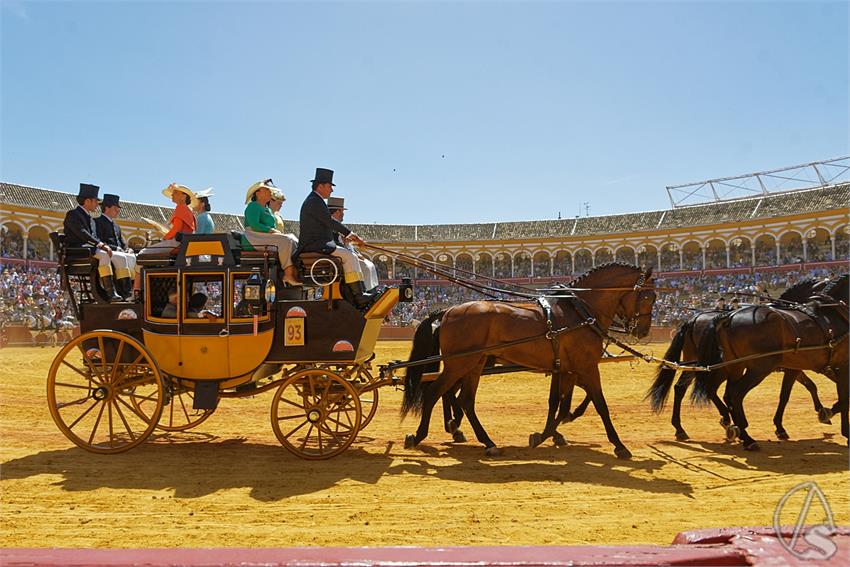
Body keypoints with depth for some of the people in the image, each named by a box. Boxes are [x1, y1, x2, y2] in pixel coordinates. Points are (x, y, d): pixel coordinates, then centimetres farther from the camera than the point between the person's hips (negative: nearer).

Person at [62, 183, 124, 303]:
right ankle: (110, 293, -38)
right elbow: (82, 234, -18)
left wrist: (104, 245, -4)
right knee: (104, 255, -33)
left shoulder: (90, 219, 25)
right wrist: (101, 245, -24)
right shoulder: (73, 214, -4)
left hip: (91, 248, 8)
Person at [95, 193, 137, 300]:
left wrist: (127, 249, -1)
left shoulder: (116, 226, 28)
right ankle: (126, 294, -38)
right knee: (121, 258, -36)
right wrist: (116, 249, -17)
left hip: (119, 252, 7)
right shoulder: (97, 222, 2)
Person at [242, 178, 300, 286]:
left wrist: (275, 231, 3)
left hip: (267, 236, 9)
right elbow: (254, 225, -16)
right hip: (254, 238, -9)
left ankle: (294, 273, -32)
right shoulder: (253, 206, -2)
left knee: (293, 241, -15)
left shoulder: (268, 209, 27)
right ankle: (288, 274, -33)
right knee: (285, 241, -29)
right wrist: (271, 230, -14)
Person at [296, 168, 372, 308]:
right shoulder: (314, 201, -13)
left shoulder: (315, 201, 21)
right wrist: (349, 233, -8)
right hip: (315, 245, -11)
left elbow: (328, 224, 20)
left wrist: (349, 235, 11)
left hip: (319, 245, 11)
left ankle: (362, 293, 1)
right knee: (349, 257, -18)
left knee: (351, 256, 7)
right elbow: (330, 222, -17)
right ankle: (358, 296, -18)